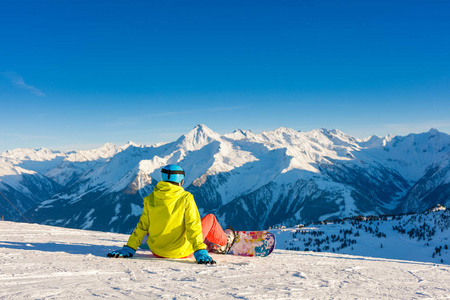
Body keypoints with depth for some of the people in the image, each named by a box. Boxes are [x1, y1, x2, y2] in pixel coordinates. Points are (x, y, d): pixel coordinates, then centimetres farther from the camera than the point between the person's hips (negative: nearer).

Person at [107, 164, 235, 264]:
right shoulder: (186, 198, -16)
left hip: (157, 252, 4)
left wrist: (129, 248, 3)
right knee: (210, 218, 17)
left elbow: (142, 226, -3)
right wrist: (200, 252, -20)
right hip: (181, 252, -4)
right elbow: (193, 226, -19)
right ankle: (224, 244, 42)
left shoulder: (151, 199, -6)